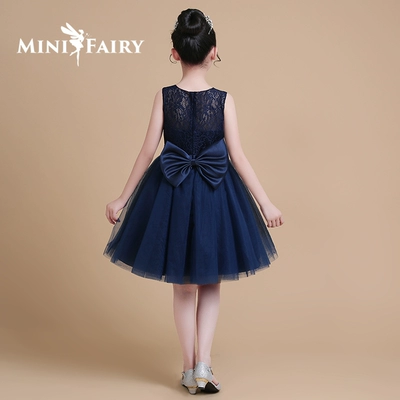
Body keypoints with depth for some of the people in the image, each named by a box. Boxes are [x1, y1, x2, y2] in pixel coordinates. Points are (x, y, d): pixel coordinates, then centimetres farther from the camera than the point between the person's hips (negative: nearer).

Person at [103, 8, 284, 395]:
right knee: (210, 283, 17)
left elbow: (147, 153, -6)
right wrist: (266, 203, -2)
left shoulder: (164, 97, -7)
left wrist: (122, 199, 4)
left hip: (172, 194, 1)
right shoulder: (223, 100, -9)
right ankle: (204, 364, 7)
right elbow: (238, 157, -9)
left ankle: (189, 371, 21)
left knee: (183, 287, 14)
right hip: (214, 196, -1)